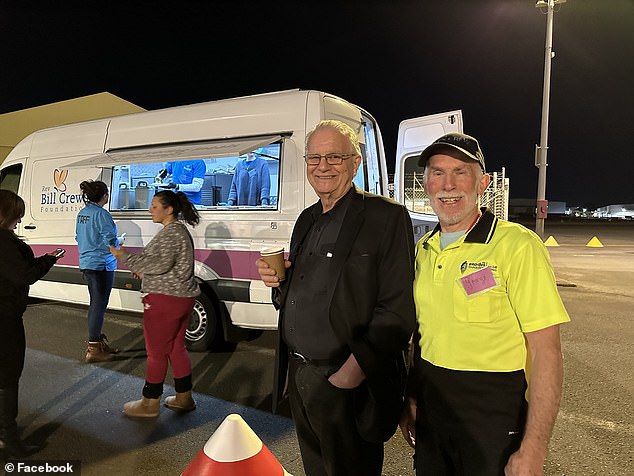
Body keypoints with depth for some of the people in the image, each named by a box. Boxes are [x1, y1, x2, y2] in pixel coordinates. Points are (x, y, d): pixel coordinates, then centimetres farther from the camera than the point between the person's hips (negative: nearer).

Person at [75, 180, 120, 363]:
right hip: (101, 264, -9)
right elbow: (110, 240, -18)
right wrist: (118, 245, 2)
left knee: (95, 303, 18)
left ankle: (98, 341, 29)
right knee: (99, 305, -3)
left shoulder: (81, 213, 11)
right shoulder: (101, 214, -16)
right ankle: (93, 349, 2)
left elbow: (79, 237, 18)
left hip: (86, 263, 9)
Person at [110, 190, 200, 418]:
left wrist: (124, 257, -16)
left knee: (156, 352, 3)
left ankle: (150, 403, 17)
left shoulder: (171, 232, -17)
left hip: (165, 299, -10)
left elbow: (159, 264, -25)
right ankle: (184, 398, 27)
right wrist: (145, 271, 18)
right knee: (176, 348, 17)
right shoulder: (179, 230, 15)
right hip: (181, 297, 10)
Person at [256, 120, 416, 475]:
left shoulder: (386, 217, -13)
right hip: (298, 376, 7)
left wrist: (357, 367, -25)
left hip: (348, 383, -7)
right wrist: (277, 281, -3)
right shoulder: (307, 220, 10)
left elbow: (398, 309, -18)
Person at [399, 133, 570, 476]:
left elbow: (546, 354, -17)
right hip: (430, 409, 6)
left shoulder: (517, 245, -15)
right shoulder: (423, 249, 4)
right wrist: (410, 399, 9)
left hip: (494, 419, -5)